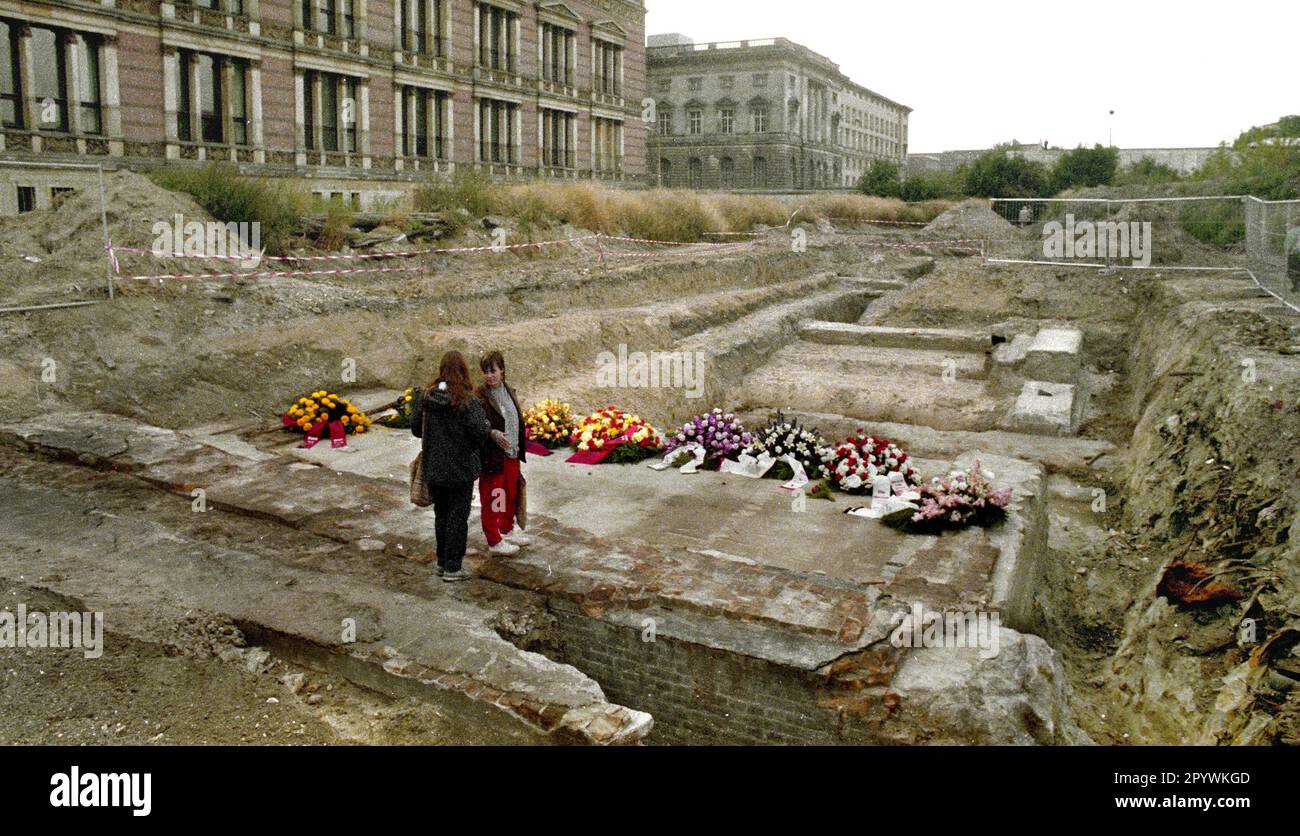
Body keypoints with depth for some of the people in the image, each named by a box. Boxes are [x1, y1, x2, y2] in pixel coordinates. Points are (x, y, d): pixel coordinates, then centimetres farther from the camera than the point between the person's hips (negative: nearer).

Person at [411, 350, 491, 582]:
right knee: (457, 516, 6)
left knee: (441, 514, 19)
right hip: (460, 468, -5)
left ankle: (442, 562, 28)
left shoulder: (426, 397, -3)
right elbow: (479, 433, -21)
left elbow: (415, 429, 3)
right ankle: (452, 567, 11)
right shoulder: (468, 401, -18)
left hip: (433, 468, 5)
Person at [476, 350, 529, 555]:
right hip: (492, 456, -7)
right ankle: (494, 541, 16)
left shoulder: (509, 391, 8)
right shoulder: (480, 397, -15)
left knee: (511, 494, 20)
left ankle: (507, 530, 40)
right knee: (491, 498, 4)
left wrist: (519, 449, 15)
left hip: (511, 454, 8)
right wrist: (493, 434, -35)